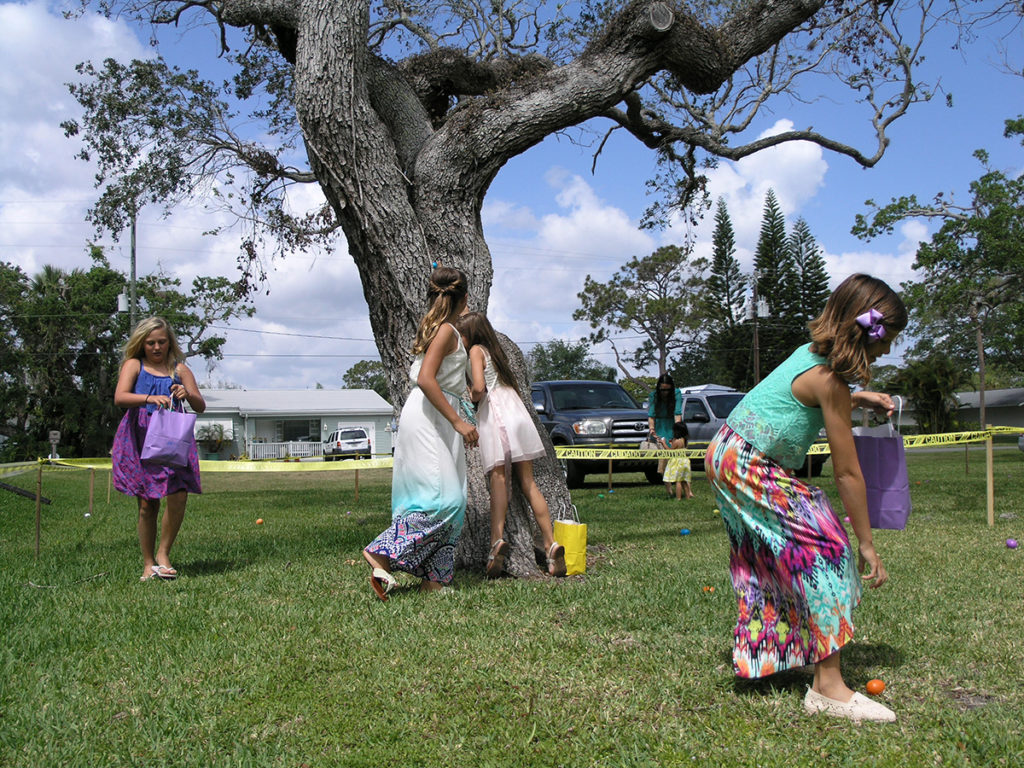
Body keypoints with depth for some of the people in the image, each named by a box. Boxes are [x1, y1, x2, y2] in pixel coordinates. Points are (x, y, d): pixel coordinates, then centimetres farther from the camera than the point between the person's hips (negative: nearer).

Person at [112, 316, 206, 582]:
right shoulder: (134, 365, 8)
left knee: (178, 496, -15)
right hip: (140, 438, -1)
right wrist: (150, 398, -27)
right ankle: (148, 564, 12)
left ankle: (163, 554, 3)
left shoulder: (179, 369, 13)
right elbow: (119, 398, -10)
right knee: (147, 503, 1)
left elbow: (201, 407, 9)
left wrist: (188, 395, -14)